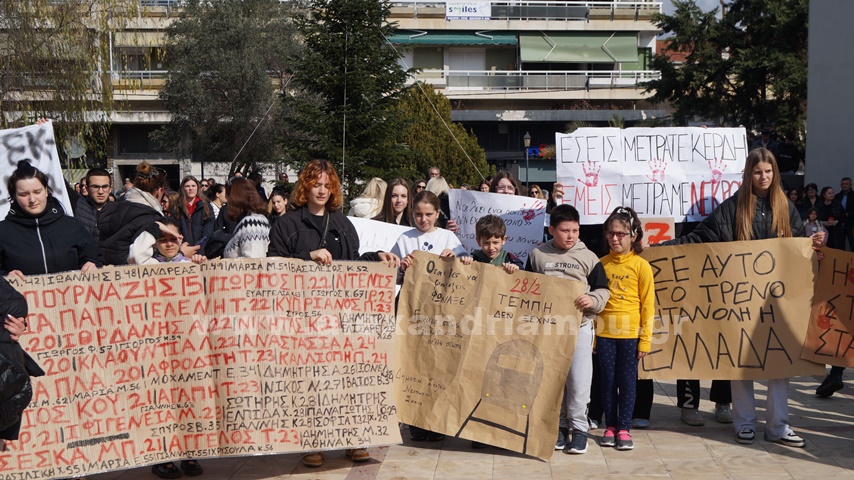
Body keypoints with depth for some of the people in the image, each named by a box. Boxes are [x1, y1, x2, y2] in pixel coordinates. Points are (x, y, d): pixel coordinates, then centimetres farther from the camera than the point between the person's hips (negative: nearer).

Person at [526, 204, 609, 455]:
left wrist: (592, 300, -16)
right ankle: (559, 426, 21)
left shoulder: (588, 257, 2)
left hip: (579, 325, -2)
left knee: (579, 380, -2)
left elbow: (603, 290, 3)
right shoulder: (538, 255, 7)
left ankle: (579, 427, 12)